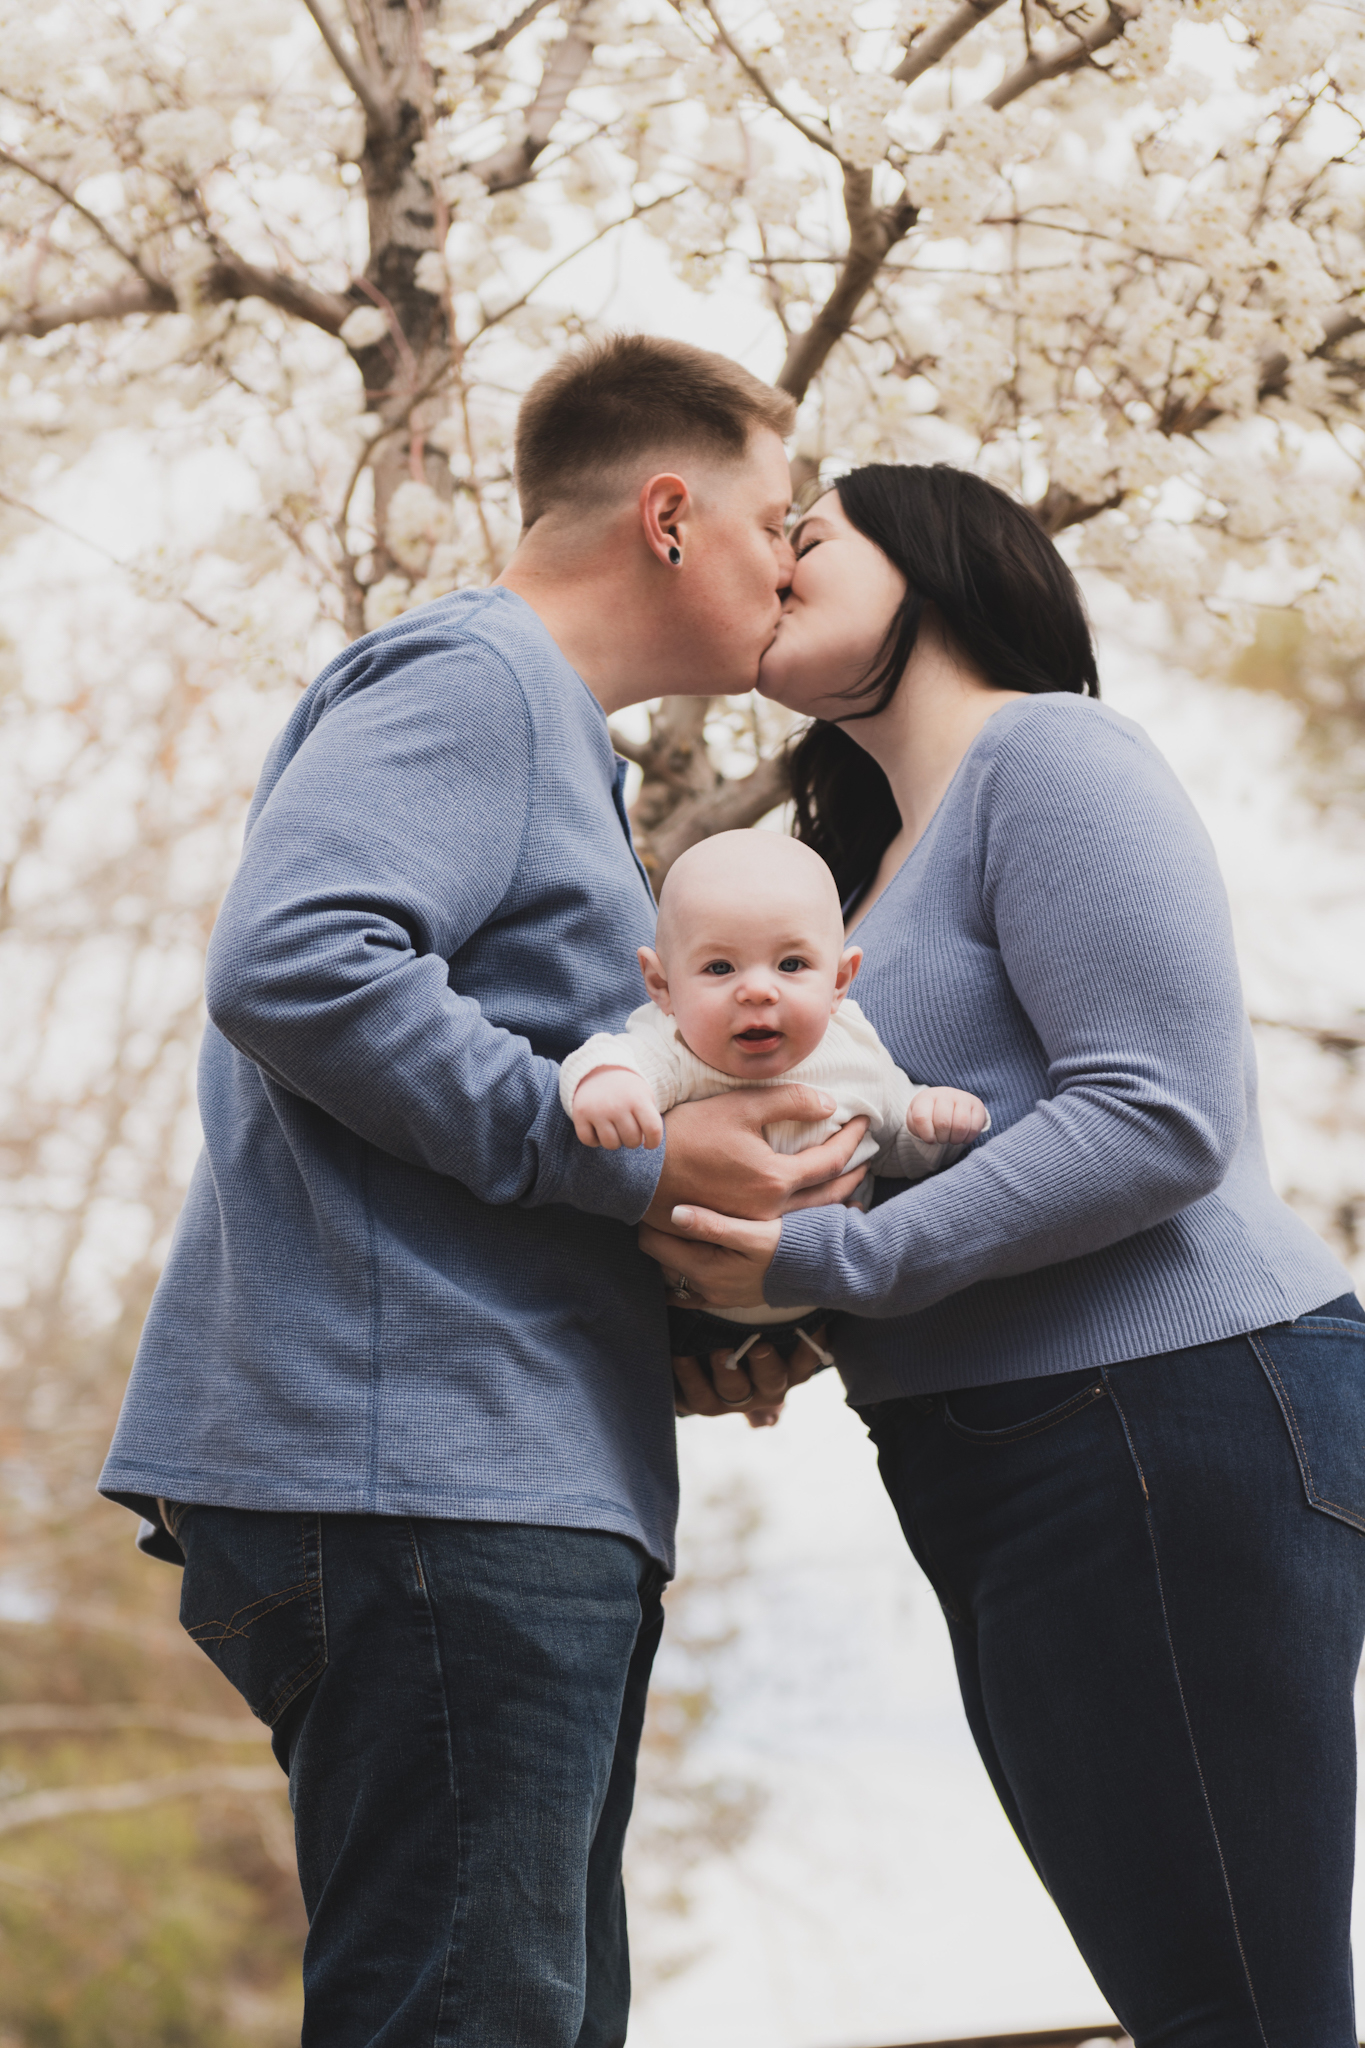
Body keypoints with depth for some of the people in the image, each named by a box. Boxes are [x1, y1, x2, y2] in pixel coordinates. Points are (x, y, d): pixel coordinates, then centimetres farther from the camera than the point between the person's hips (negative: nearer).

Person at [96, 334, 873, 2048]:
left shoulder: (547, 735, 29)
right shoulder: (469, 682, -3)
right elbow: (290, 961, -21)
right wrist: (635, 1165, -18)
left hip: (531, 1495, 11)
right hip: (433, 1475, -11)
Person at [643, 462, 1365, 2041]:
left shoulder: (1046, 755, -4)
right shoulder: (882, 857, 26)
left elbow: (1160, 1116, -16)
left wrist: (831, 1262, -17)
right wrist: (774, 1332, 3)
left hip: (1172, 1411, -10)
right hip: (1001, 1468, 10)